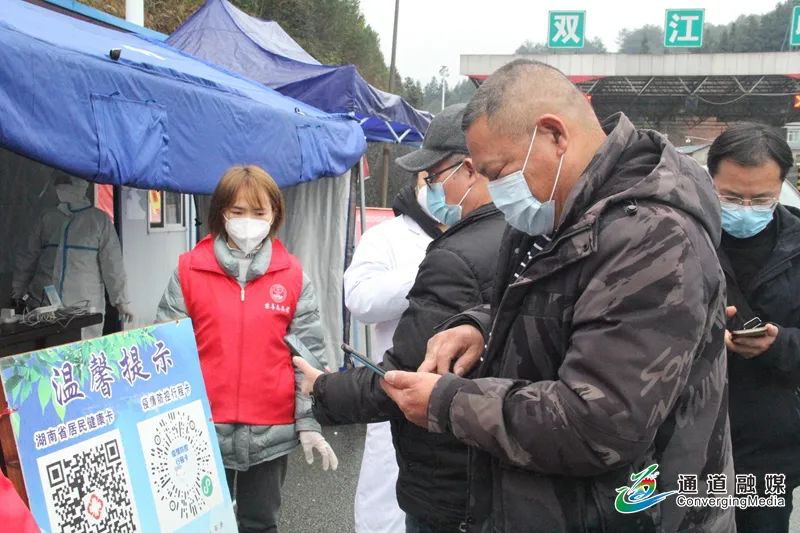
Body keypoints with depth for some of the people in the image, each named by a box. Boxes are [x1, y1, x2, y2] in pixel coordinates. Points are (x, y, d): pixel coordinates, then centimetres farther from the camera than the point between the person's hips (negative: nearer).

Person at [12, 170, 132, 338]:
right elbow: (29, 256, 17)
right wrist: (18, 291, 17)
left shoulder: (100, 219, 2)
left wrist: (121, 300, 0)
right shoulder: (48, 217, 11)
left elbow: (112, 263, 0)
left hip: (84, 306, -3)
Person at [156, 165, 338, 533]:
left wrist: (309, 422, -2)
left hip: (271, 430, 1)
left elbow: (309, 353, 1)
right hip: (204, 429, 0)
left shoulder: (293, 275, 0)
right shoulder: (188, 270, -1)